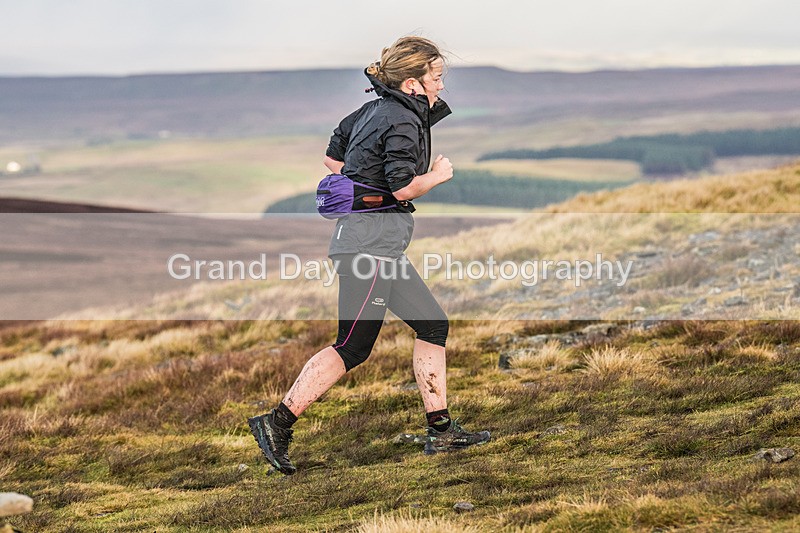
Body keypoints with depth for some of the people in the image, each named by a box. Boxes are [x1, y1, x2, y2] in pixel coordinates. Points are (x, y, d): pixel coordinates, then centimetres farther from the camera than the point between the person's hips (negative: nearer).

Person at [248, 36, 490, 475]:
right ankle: (277, 423, -8)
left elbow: (331, 157, 23)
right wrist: (438, 175, -4)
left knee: (433, 324, 11)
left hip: (380, 243, 10)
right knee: (353, 347, -9)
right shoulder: (403, 121, -12)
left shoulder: (374, 110, 15)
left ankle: (440, 431, 13)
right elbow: (404, 187, -21)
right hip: (371, 242, -10)